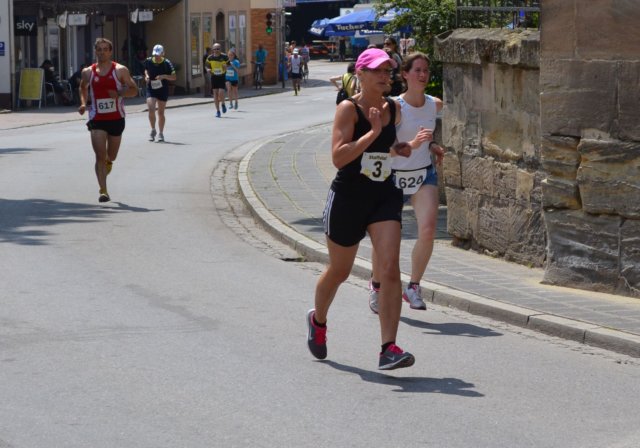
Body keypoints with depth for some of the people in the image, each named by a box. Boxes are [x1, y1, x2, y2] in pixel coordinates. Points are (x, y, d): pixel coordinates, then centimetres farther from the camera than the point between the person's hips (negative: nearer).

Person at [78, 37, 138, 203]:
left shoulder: (120, 70, -3)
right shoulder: (88, 72, 4)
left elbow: (134, 90, -1)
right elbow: (83, 88, 23)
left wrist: (119, 94, -19)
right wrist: (83, 103, 5)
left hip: (116, 118, 0)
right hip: (97, 119, 0)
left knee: (111, 156, 15)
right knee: (100, 156, -12)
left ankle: (108, 162, 53)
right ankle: (103, 191, -12)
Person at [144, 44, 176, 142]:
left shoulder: (167, 63, -10)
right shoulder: (148, 61, -3)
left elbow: (173, 77, -9)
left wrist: (164, 76, -25)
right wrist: (146, 75, -1)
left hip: (163, 90, -1)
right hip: (151, 89, 1)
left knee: (161, 113, 7)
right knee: (151, 109, -17)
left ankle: (161, 133, 22)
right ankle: (153, 130, 4)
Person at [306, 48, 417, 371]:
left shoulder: (394, 110, 6)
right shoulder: (348, 109, -11)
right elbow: (338, 157, -23)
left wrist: (399, 149, 8)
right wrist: (373, 133, -27)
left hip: (384, 197, 4)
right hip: (348, 198, -4)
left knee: (390, 268, -15)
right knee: (339, 271, 14)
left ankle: (389, 349, -18)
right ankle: (318, 321, 45)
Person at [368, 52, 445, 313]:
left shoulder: (435, 105, 0)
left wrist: (431, 146, 5)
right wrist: (412, 145, -37)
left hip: (424, 175, 3)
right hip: (392, 176, -3)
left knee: (428, 230, -17)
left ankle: (413, 287, -3)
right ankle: (376, 284, 32)